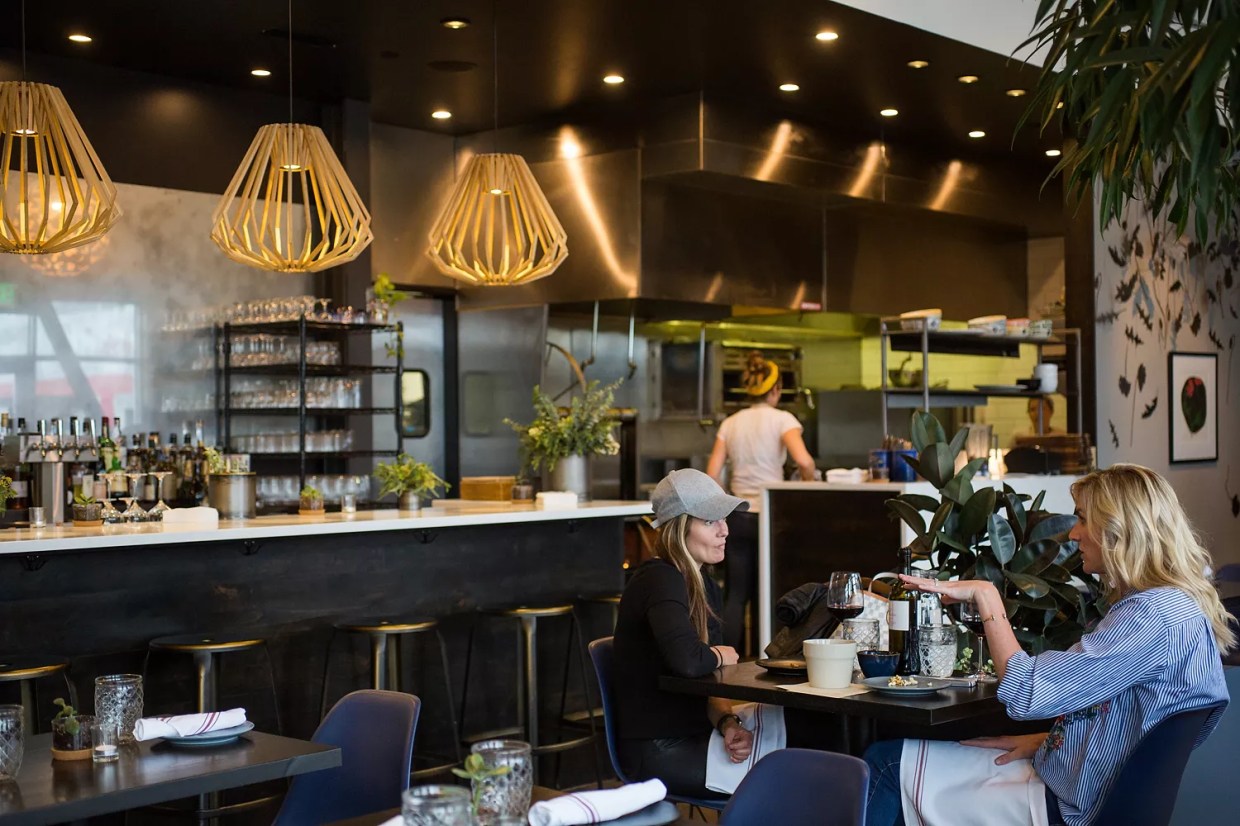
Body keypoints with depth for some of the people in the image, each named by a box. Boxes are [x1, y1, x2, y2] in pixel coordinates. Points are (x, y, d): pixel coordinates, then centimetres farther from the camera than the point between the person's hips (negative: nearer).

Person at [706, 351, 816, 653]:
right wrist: (808, 480, -1)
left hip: (738, 516, 4)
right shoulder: (782, 419, -5)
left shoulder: (730, 423, 8)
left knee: (735, 595, 6)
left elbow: (712, 475, 4)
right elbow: (803, 460, -21)